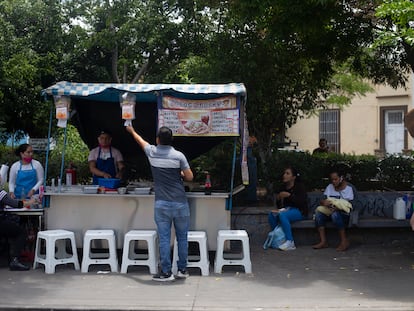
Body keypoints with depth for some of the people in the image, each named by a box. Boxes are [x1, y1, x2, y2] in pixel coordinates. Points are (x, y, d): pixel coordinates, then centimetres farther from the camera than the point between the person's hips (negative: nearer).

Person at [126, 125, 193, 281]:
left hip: (161, 204, 0)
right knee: (182, 237, 10)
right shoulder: (178, 155, -6)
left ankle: (166, 272, 4)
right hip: (180, 203, 0)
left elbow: (141, 141, 22)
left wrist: (132, 131, 42)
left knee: (164, 238, 2)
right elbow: (189, 177, -3)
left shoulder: (152, 152, 1)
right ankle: (182, 269, 18)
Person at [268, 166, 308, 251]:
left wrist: (289, 195, -26)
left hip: (300, 211, -7)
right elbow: (280, 204, 19)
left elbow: (302, 201, -20)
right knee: (271, 214, -20)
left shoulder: (300, 186, -7)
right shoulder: (283, 187, 11)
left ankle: (290, 242, -31)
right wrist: (278, 199, -4)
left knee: (282, 215, -34)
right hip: (287, 209, 7)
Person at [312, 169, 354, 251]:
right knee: (318, 213, -23)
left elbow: (348, 206, -13)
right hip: (329, 212, 5)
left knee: (335, 214, -38)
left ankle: (344, 241, -27)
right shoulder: (329, 187, 10)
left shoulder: (348, 188, -6)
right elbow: (322, 200, 4)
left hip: (344, 214, -5)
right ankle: (323, 241, -25)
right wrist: (324, 202, -21)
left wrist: (336, 207, -31)